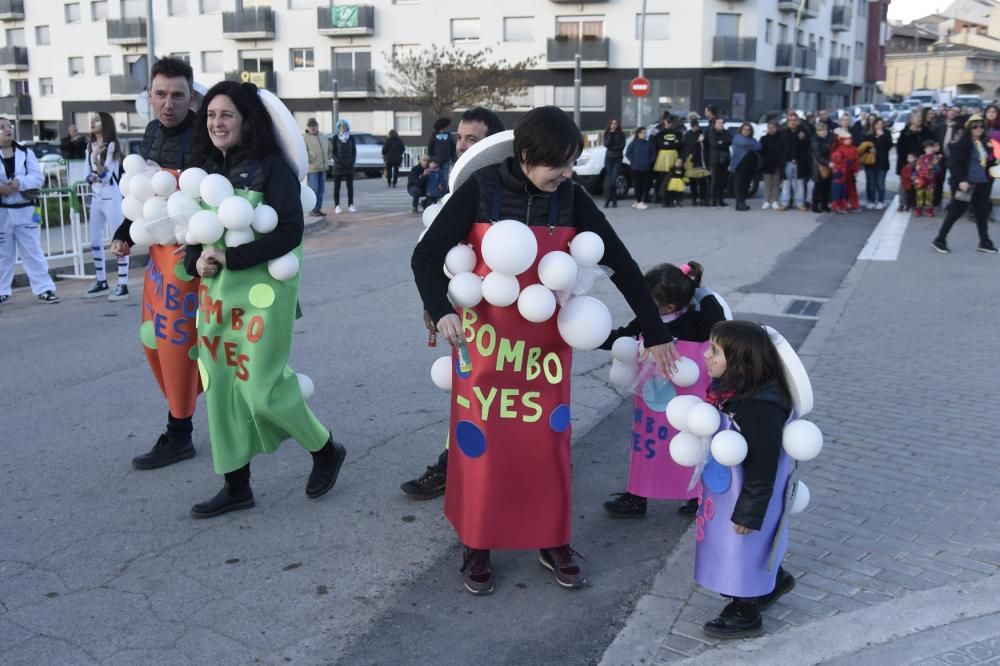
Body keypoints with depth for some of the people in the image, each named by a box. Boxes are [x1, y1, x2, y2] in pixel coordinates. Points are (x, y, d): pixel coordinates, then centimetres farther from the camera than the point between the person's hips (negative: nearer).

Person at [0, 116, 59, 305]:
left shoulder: (26, 153, 4)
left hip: (25, 210, 1)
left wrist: (20, 183, -21)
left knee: (33, 251, 2)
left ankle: (44, 289, 5)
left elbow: (38, 177, -5)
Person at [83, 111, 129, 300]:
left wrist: (96, 158, -27)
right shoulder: (90, 147, 11)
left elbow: (106, 176, -13)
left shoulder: (112, 146, -9)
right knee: (95, 242, 11)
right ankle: (101, 283, 21)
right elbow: (88, 174, 16)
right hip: (96, 198, 8)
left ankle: (123, 285, -6)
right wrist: (91, 178, -7)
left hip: (112, 197, -8)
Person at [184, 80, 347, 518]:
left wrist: (230, 257, -20)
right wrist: (197, 261, -7)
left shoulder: (271, 166, -9)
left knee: (263, 390, -6)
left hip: (262, 290, -7)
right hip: (215, 290, 7)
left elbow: (290, 232, -17)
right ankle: (236, 486, 20)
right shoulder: (209, 168, 10)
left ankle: (326, 451, 20)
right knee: (220, 388, 7)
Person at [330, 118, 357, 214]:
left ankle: (351, 205, 7)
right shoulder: (335, 138, -2)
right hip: (338, 166, -2)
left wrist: (353, 161, -6)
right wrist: (338, 161, -14)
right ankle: (337, 206, 1)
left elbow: (354, 151, 7)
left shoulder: (351, 138, 4)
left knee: (350, 186, 2)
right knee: (337, 186, -1)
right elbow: (333, 152, -2)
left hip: (349, 166, 2)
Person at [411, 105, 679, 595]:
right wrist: (441, 311, -33)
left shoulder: (571, 199, -7)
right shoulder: (481, 190, -14)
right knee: (481, 439, 5)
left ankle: (553, 542, 26)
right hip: (485, 337, -2)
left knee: (548, 439, 9)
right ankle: (476, 546, 22)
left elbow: (620, 263, -4)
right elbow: (426, 255, -15)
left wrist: (655, 333, -5)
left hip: (546, 340, 2)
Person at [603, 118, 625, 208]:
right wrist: (611, 134, -11)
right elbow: (606, 144, -8)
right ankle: (607, 199, 1)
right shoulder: (607, 134, 8)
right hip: (609, 157, 1)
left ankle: (614, 200, -3)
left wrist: (612, 147, -6)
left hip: (618, 158, -1)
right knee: (609, 179, -3)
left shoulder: (621, 134, 5)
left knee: (614, 179, -10)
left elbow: (622, 146, -3)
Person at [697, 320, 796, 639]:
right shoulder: (729, 387, -6)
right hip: (727, 488, 9)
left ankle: (746, 614, 34)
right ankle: (774, 581, 52)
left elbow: (762, 467, -27)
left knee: (742, 549, 12)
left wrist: (748, 513, -19)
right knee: (738, 547, 27)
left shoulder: (760, 406, -34)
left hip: (746, 493, -9)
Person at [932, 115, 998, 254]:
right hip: (966, 183, -7)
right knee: (956, 211, -3)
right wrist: (961, 180, -25)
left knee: (982, 213, 9)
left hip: (981, 183, 7)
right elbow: (955, 164, -17)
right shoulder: (962, 144, -11)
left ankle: (984, 242, 18)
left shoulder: (984, 144, 12)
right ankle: (939, 240, 5)